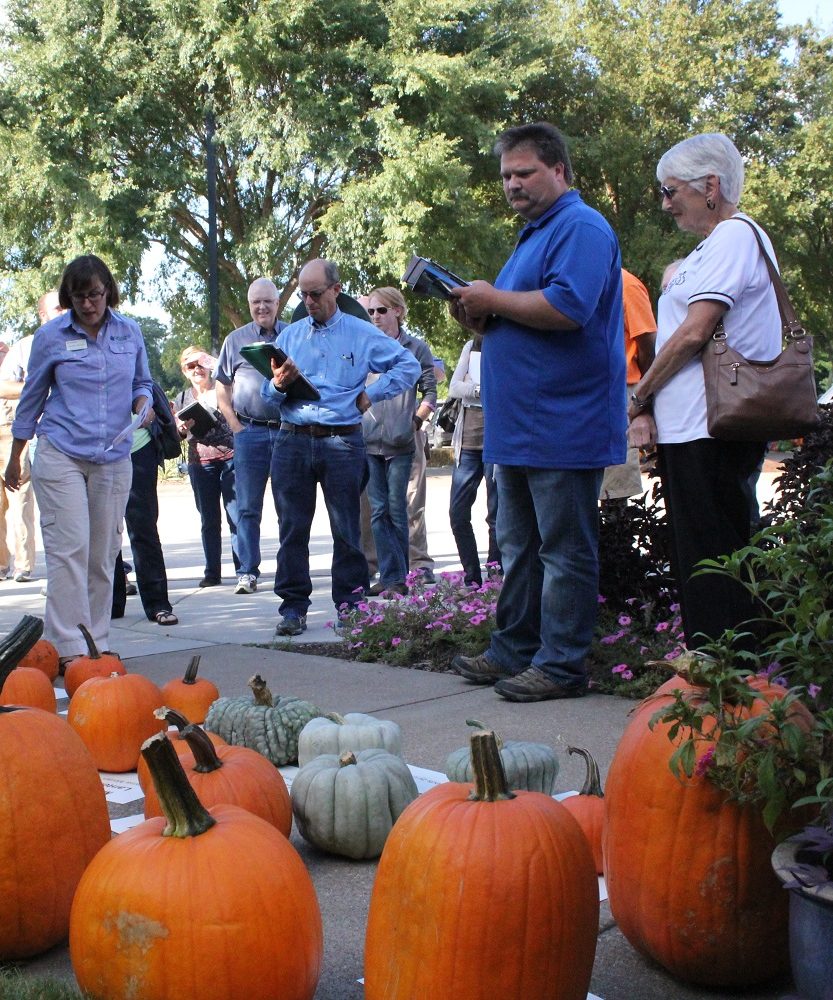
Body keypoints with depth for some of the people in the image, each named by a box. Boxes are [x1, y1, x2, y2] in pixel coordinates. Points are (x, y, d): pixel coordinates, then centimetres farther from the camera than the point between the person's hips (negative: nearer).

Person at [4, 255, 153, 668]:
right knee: (69, 549, -10)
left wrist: (143, 404, -4)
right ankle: (69, 647, -7)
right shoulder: (51, 336, 0)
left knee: (104, 554, 6)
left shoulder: (129, 332, 7)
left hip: (114, 459, 3)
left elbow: (142, 382, 21)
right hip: (61, 454, -3)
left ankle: (97, 642, 15)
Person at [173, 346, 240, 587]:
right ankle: (212, 572, 13)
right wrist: (182, 428, -8)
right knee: (208, 520, 6)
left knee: (236, 516, -6)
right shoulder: (182, 399, 14)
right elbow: (174, 436, 13)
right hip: (200, 463, 3)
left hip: (230, 458, -2)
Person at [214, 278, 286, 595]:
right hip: (250, 432, 0)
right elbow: (222, 389, 11)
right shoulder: (236, 340, 9)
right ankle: (248, 572, 5)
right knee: (248, 507, 1)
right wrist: (235, 425, 0)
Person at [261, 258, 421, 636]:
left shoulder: (362, 334, 7)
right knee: (292, 528, 2)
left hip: (342, 443, -2)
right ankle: (293, 606, 8)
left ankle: (350, 604, 10)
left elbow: (409, 366, 6)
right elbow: (267, 394, 12)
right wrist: (279, 384, -11)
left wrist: (370, 395, 0)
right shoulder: (289, 335, 15)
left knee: (346, 529, 2)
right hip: (292, 441, 2)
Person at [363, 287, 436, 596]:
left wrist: (416, 421, -4)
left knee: (396, 510, -1)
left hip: (400, 443, -3)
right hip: (368, 441, 3)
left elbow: (430, 393, 5)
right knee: (378, 511, 2)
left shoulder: (416, 348, 4)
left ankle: (396, 578, 5)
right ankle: (391, 576, 7)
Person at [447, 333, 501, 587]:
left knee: (496, 515, -1)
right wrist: (481, 389, -12)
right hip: (468, 439, 5)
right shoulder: (470, 347, 16)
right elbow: (454, 388, 6)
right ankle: (472, 579, 15)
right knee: (457, 513, 4)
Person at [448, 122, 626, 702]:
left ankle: (561, 665, 2)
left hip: (563, 427, -11)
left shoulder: (581, 228, -9)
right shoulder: (534, 235, 22)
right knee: (519, 549, 15)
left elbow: (567, 308, -26)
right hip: (520, 427, 11)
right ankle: (514, 651, 24)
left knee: (564, 551, -4)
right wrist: (480, 319, 8)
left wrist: (493, 299, -14)